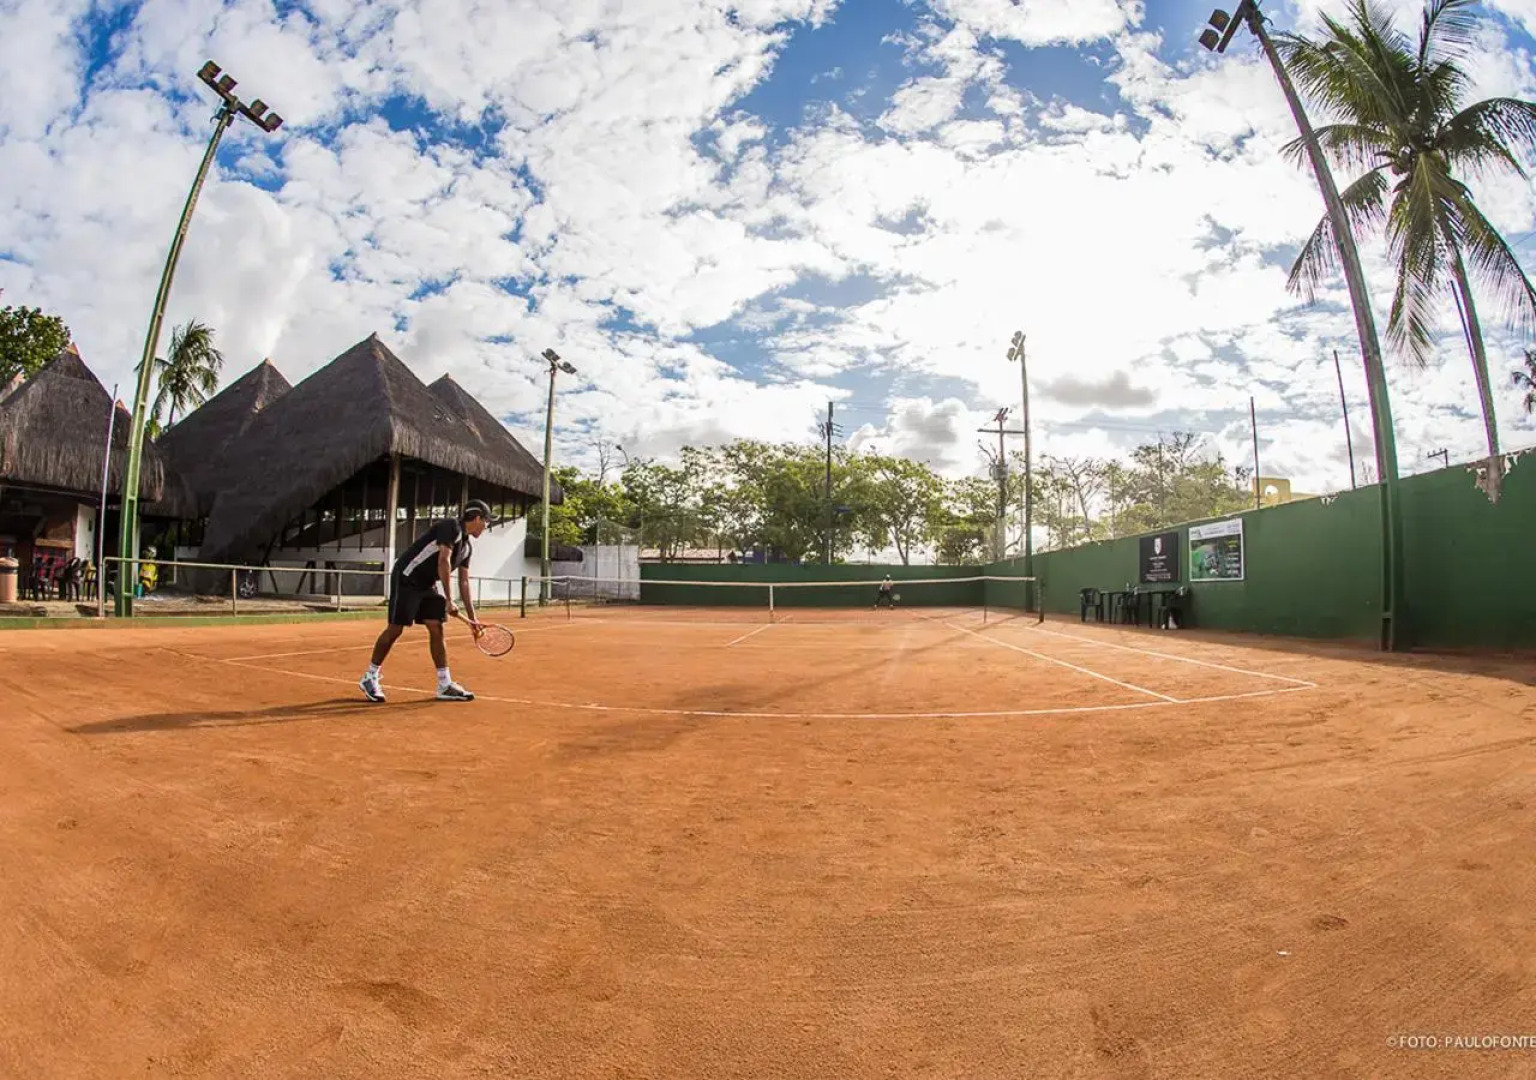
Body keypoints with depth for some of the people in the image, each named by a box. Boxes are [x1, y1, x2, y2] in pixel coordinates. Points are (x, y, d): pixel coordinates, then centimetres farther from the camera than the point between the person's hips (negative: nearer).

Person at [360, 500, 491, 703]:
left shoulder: (467, 546, 10)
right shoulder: (451, 526, -17)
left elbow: (464, 582, 11)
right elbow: (443, 562, -25)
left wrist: (472, 617, 6)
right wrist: (449, 600, -24)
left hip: (426, 585, 9)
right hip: (406, 578, -9)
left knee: (436, 629, 0)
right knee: (395, 629, -4)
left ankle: (445, 685, 1)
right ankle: (369, 677, 14)